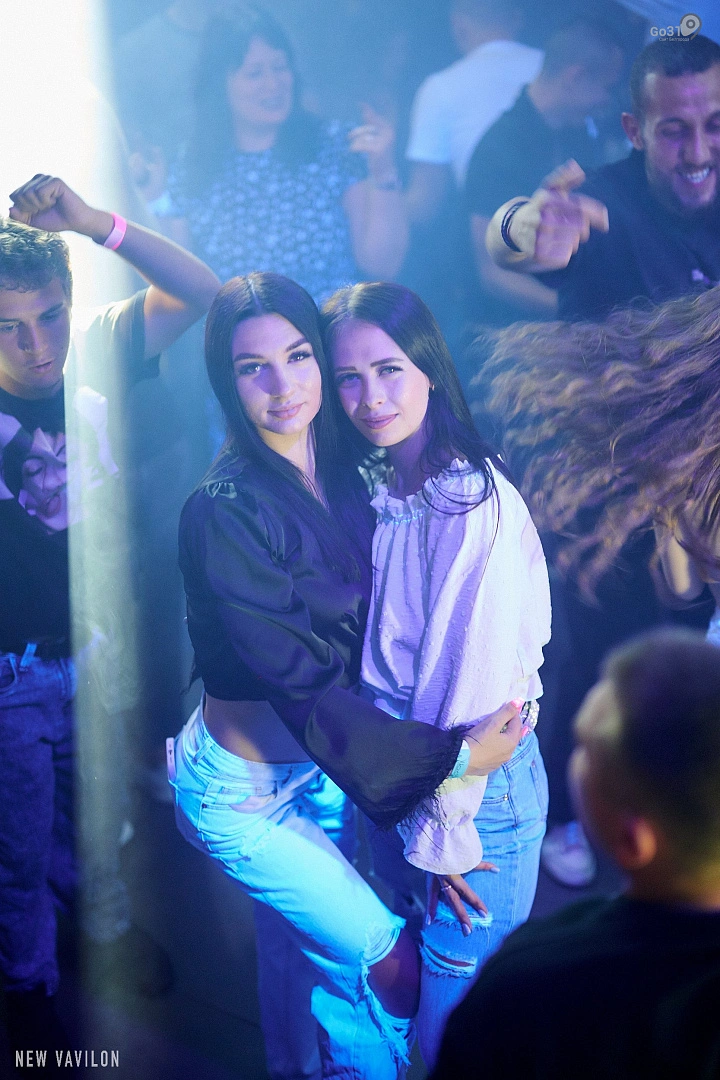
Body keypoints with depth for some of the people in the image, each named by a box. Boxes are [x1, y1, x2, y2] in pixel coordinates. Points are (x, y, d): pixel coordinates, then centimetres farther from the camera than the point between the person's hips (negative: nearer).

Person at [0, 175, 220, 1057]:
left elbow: (199, 291, -24)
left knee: (98, 813, 27)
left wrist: (95, 223, -38)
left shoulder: (94, 354, -14)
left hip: (97, 645, 3)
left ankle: (107, 921, 55)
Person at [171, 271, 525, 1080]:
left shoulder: (343, 481, -3)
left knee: (304, 958, 21)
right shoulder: (225, 512, -25)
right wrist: (450, 757, -23)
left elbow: (360, 641, 4)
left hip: (320, 766, 6)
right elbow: (297, 679, -25)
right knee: (390, 964, -4)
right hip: (243, 788, -6)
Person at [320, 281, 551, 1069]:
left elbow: (478, 680, -20)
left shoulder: (478, 503, -22)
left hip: (479, 790, -7)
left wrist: (444, 832, -14)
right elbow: (382, 669, 9)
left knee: (455, 1033, 5)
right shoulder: (383, 494, 3)